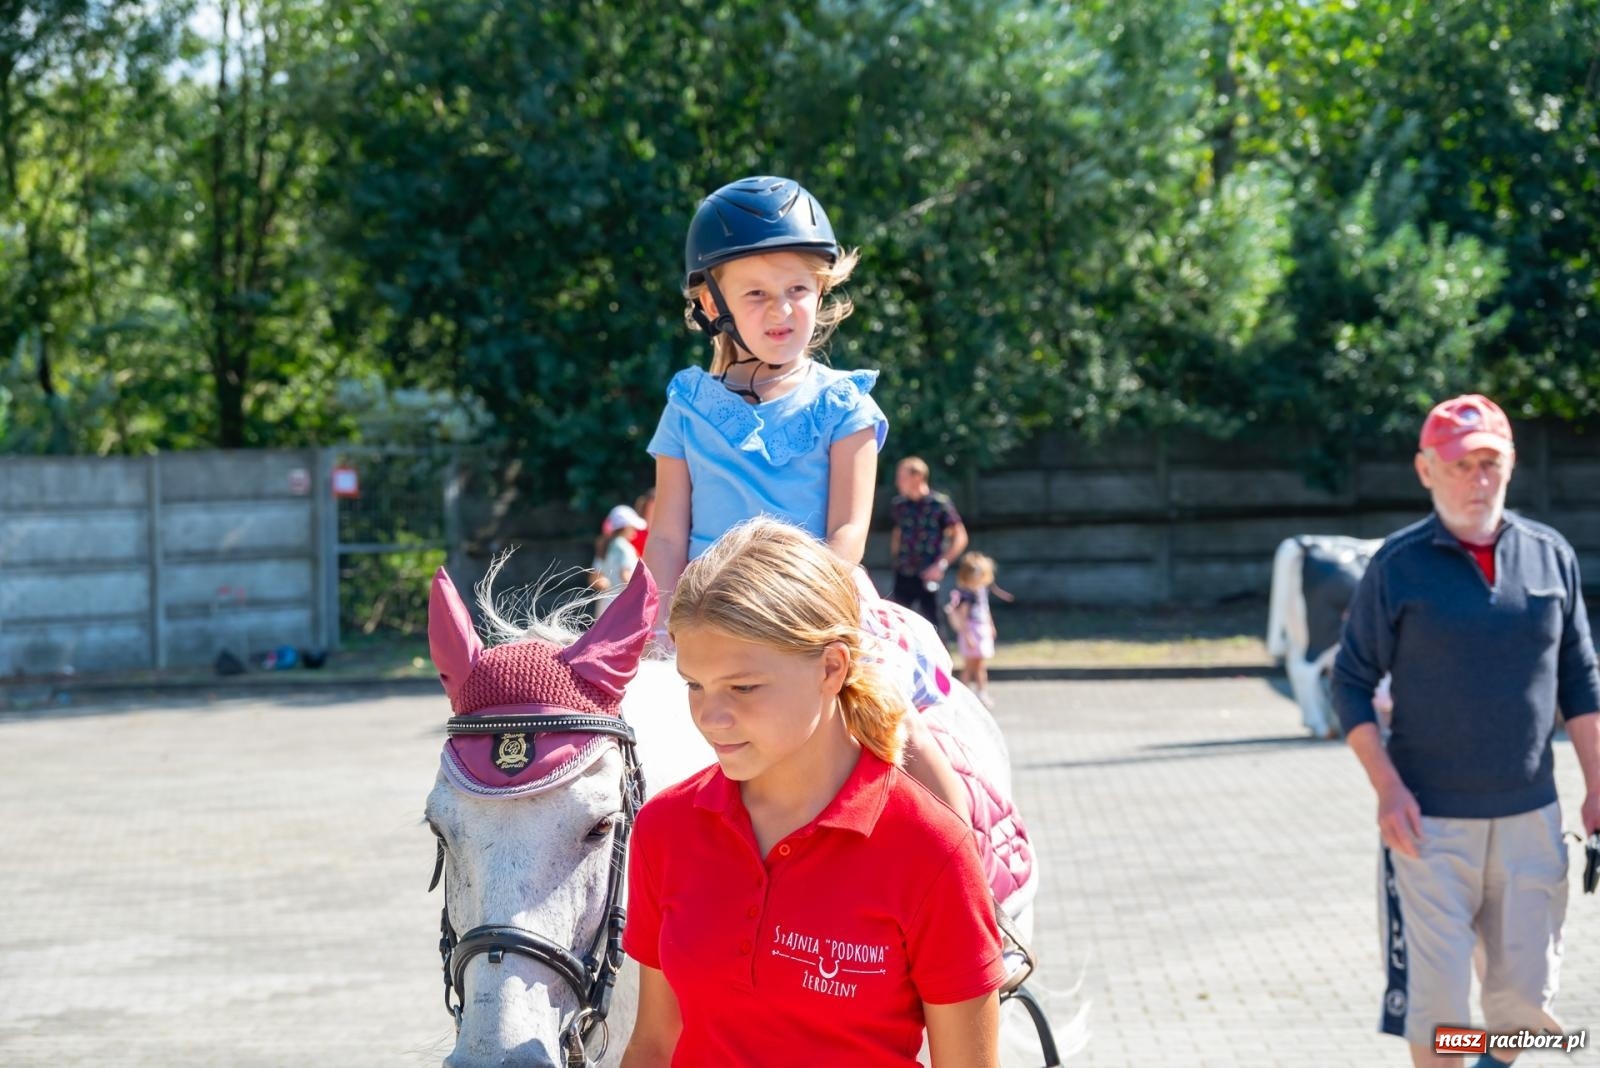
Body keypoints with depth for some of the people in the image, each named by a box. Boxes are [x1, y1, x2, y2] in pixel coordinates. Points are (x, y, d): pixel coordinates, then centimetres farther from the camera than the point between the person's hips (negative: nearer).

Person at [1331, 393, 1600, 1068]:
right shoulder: (1398, 565, -4)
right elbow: (1351, 683, -1)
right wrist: (1387, 787, -12)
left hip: (1530, 815, 3)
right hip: (1429, 822, -3)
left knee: (1526, 988, 8)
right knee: (1435, 993, -3)